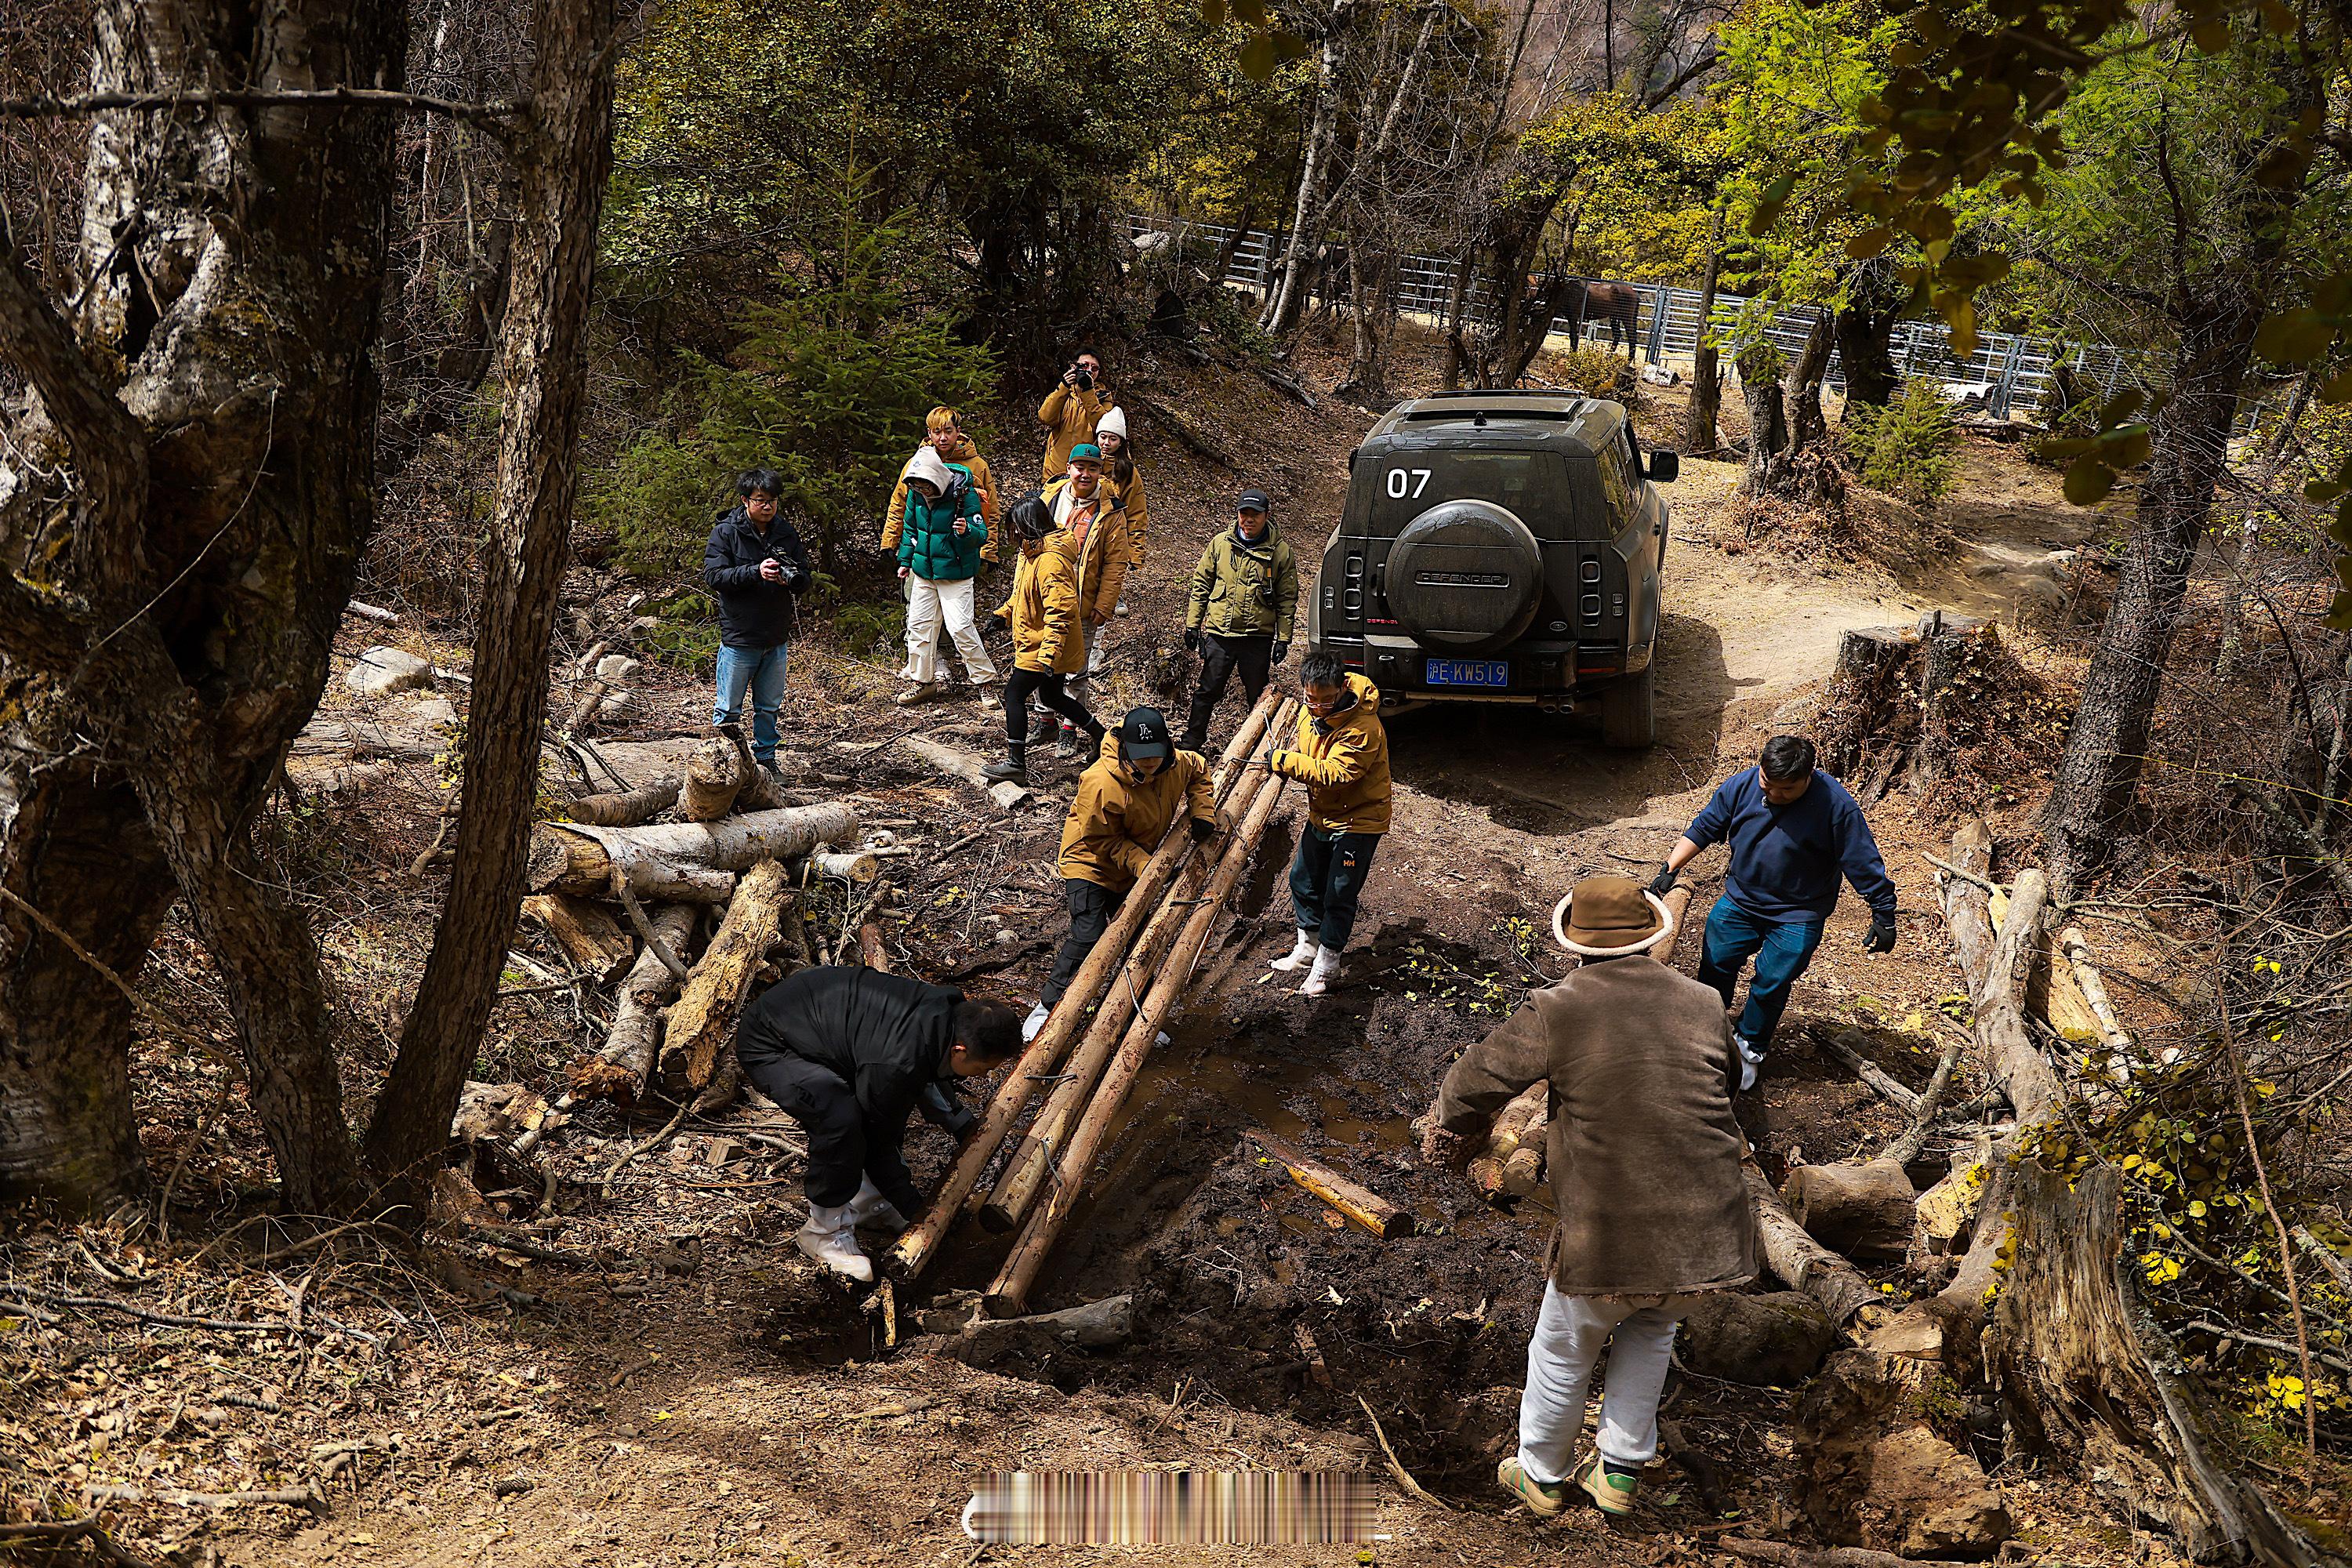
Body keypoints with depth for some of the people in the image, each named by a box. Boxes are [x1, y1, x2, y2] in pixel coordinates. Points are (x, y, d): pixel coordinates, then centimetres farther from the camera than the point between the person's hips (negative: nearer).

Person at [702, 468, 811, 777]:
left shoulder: (786, 533, 6)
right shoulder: (725, 532, -6)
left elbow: (805, 580, 8)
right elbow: (713, 576, -15)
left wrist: (791, 579, -16)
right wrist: (755, 572, -26)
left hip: (776, 638, 4)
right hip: (738, 638, -4)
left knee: (769, 707, 15)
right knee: (729, 710, 4)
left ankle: (766, 760, 27)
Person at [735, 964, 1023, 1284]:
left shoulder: (949, 1007, -10)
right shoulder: (898, 1064, -35)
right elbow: (876, 1144, -19)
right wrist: (918, 1212, -9)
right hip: (767, 1046, -10)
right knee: (841, 1119, -28)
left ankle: (868, 1199, 21)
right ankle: (825, 1230, -9)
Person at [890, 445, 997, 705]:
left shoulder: (964, 494, -19)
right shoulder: (916, 494, -2)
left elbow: (982, 534, -17)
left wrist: (966, 531, -38)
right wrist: (905, 560, 14)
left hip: (955, 574, -6)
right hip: (924, 571, 6)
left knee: (960, 627, -12)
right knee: (918, 624, 10)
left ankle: (986, 680, 2)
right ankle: (921, 680, 24)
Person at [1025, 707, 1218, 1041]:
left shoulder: (1177, 765, -15)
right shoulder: (1102, 784, -36)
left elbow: (1200, 771, 11)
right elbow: (1103, 841, -25)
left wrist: (1202, 811, -3)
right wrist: (1142, 863, -33)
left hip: (1138, 863, 7)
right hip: (1091, 862, -7)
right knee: (1087, 937, -17)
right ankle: (1047, 1008, -3)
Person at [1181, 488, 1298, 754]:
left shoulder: (1280, 551, -1)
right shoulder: (1220, 543, 3)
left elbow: (1287, 599, 2)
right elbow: (1201, 584, 9)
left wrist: (1283, 639, -3)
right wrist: (1193, 624, 6)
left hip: (1258, 636, -1)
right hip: (1220, 633, 1)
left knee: (1258, 695, 10)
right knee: (1207, 691, 6)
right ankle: (1191, 741, 18)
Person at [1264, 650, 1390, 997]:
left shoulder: (1363, 727, -30)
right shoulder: (1309, 712, -5)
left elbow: (1335, 773, -36)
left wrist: (1287, 761, -34)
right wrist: (1290, 766, -10)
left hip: (1358, 819, -8)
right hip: (1322, 814, 8)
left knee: (1339, 894, -3)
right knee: (1303, 880, 16)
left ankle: (1326, 965, 12)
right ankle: (1308, 946, 36)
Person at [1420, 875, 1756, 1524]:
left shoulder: (1557, 1010, -9)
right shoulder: (1703, 1003, 4)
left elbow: (1477, 1080, 2)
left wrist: (1448, 1125, 24)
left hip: (1605, 1238, -3)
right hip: (1705, 1235, 3)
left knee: (1563, 1353, 21)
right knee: (1651, 1330, 31)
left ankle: (1541, 1476, 41)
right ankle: (1620, 1471, 36)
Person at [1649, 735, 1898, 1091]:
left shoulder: (1836, 805, -24)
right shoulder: (1740, 786, -14)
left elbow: (1865, 864, -16)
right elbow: (1703, 829, 0)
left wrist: (1884, 917, -11)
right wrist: (1669, 870, -6)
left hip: (1796, 917, -4)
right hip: (1739, 901, 4)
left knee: (1771, 984, 2)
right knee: (1714, 967, 10)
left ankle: (1750, 1049, 28)